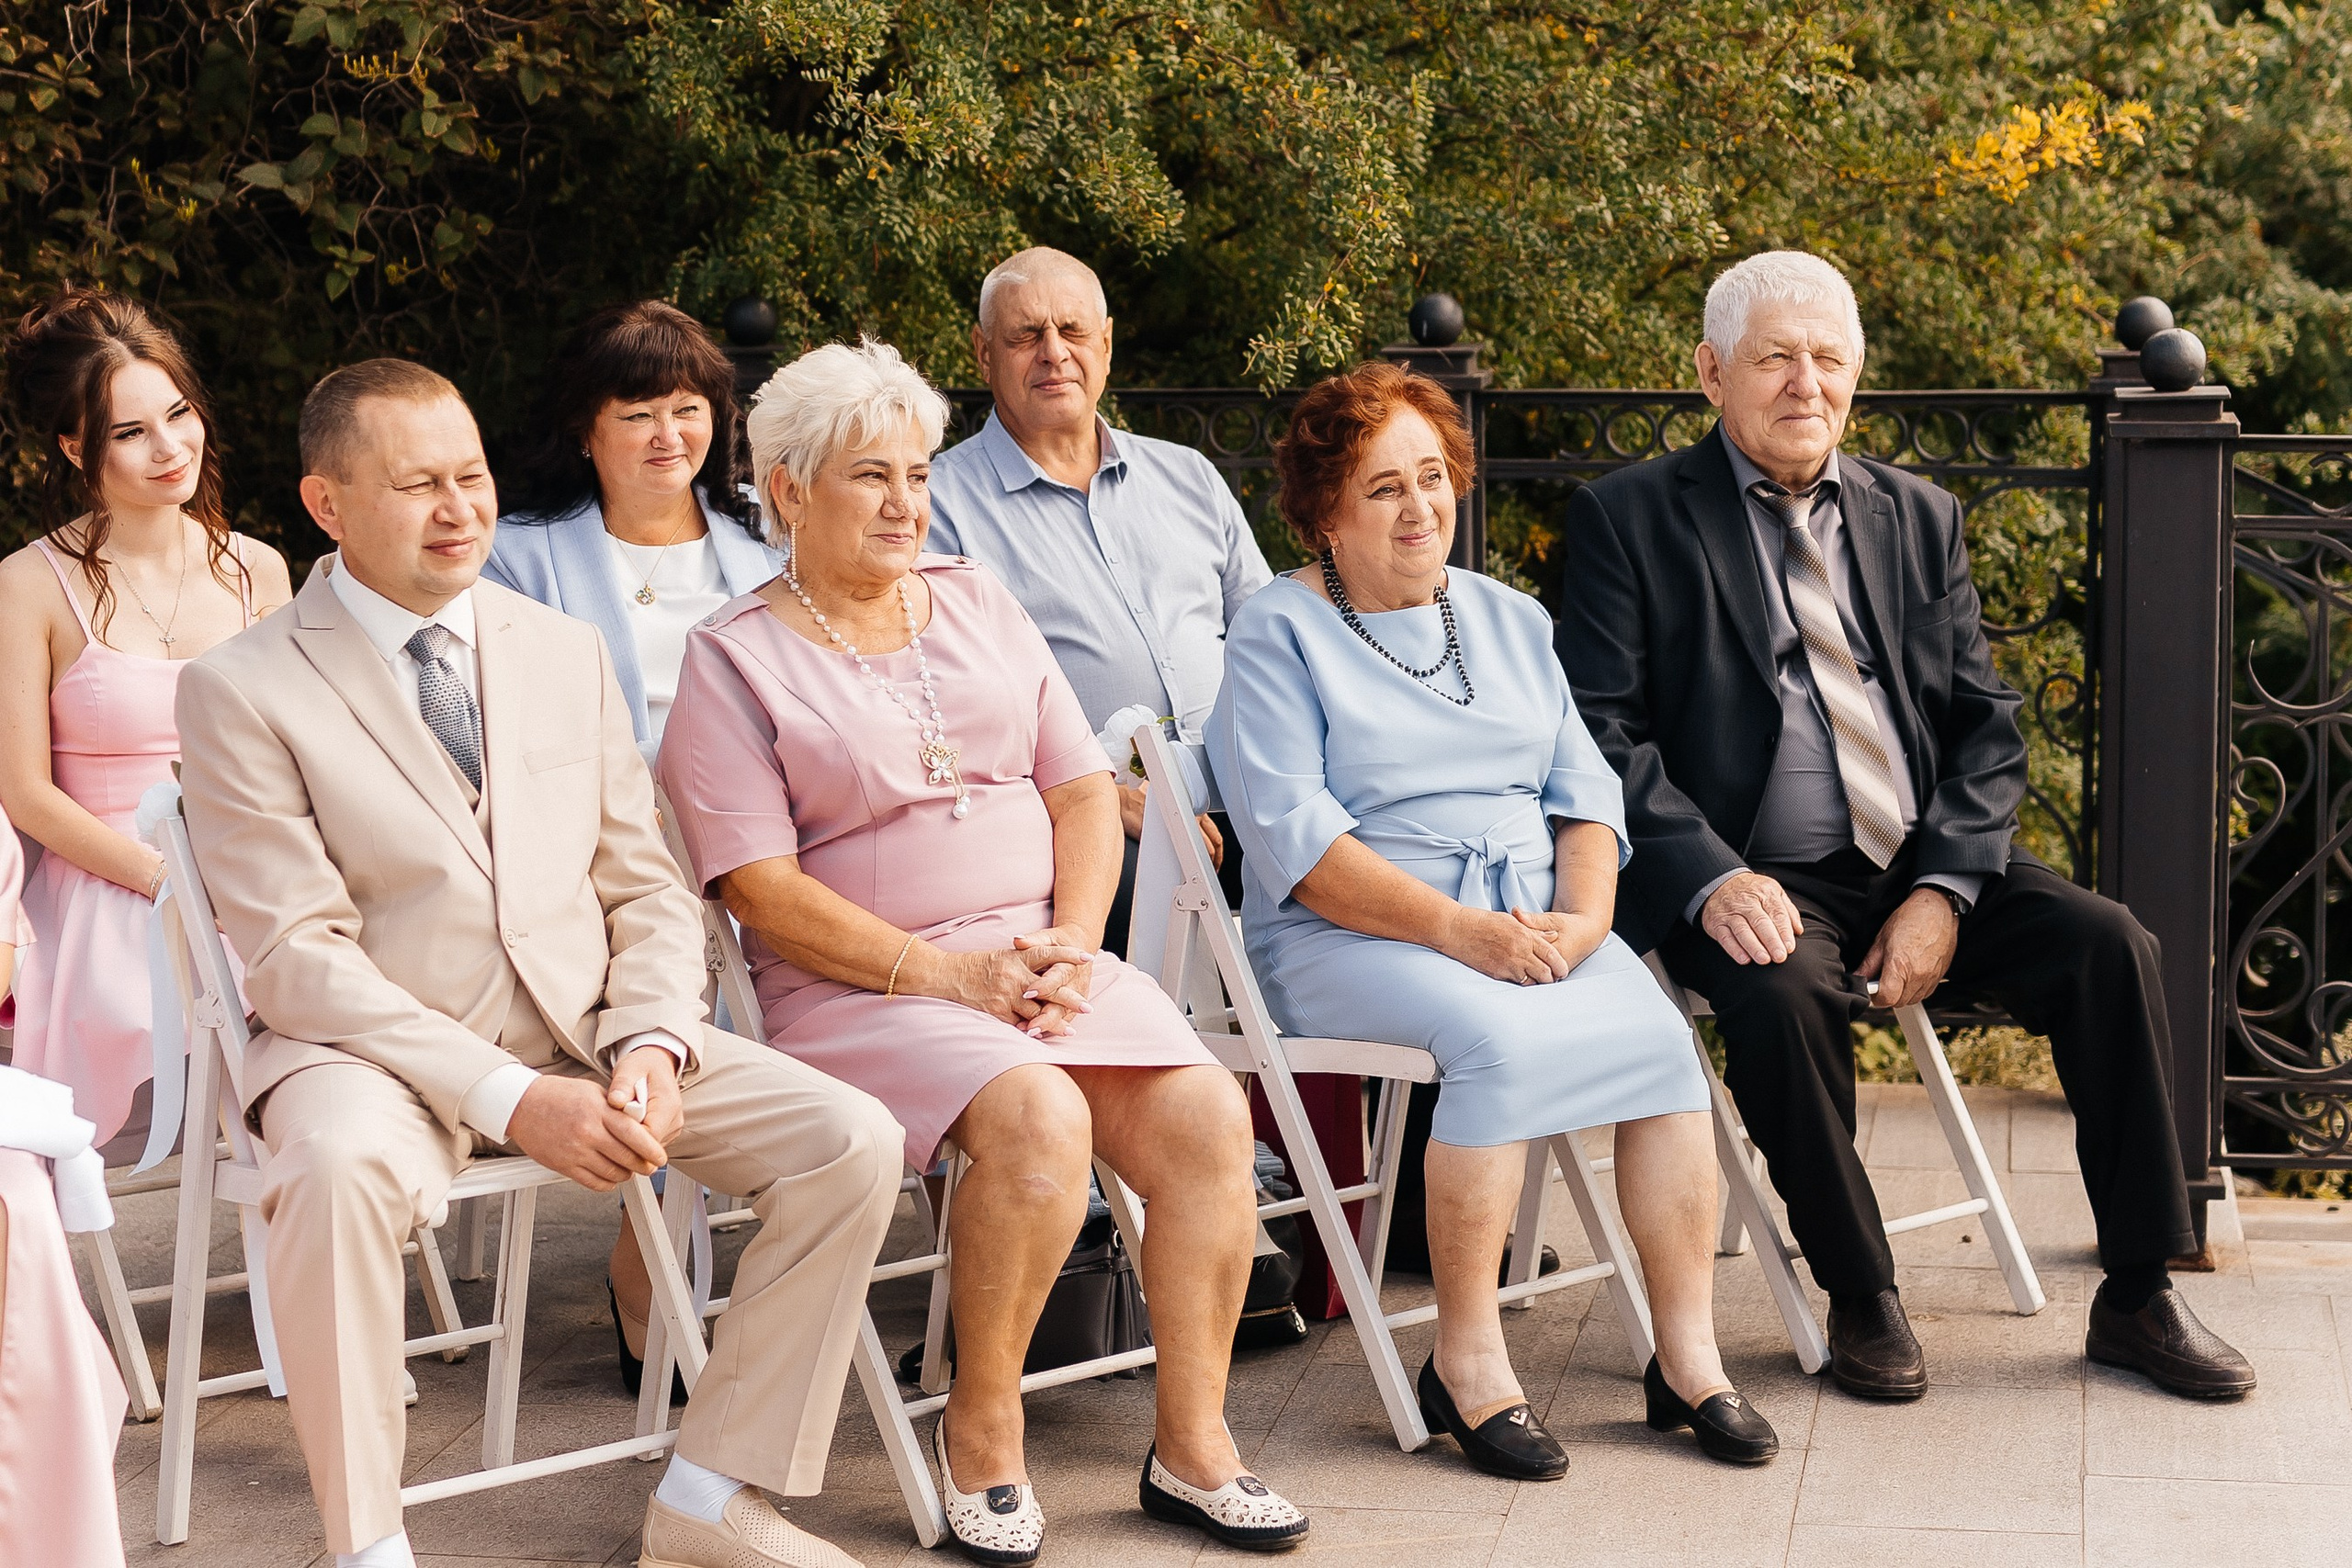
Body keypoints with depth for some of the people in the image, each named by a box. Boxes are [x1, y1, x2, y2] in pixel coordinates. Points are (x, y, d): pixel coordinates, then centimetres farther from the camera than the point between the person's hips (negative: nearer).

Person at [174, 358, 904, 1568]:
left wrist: (648, 1046, -11)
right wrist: (509, 1098, -22)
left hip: (587, 1028, 5)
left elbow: (647, 891, 12)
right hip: (382, 1051, -4)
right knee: (340, 1164, -39)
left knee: (853, 1143, -14)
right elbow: (297, 957, -11)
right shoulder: (240, 691, -4)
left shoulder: (569, 655, 12)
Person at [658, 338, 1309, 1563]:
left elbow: (1084, 787, 14)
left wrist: (1073, 941, -5)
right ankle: (981, 1429, -12)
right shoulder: (733, 662, 0)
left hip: (1040, 952, 5)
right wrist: (940, 971, -17)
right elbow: (757, 883, -9)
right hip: (859, 988, -5)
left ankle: (1192, 1444, -11)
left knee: (1206, 1115, -20)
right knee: (1038, 1120, -33)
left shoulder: (976, 607, 17)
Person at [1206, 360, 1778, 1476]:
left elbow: (1585, 790, 14)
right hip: (1349, 935, -5)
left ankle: (1688, 1356, -17)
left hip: (1534, 918, 5)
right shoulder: (1279, 634, 2)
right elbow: (1292, 838, -10)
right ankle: (1468, 1363, -23)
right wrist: (1454, 928, -20)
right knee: (1498, 1038, -34)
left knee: (1659, 1036, -23)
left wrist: (1581, 916, -7)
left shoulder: (1508, 620, 21)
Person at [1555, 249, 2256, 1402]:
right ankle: (1861, 1299, -14)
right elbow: (1600, 733, -7)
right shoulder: (1630, 519, 2)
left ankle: (2139, 1298, -5)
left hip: (1924, 870, 4)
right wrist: (1711, 880, -22)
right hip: (1759, 885, -4)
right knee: (1780, 993, -35)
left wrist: (1942, 891, -8)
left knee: (2108, 946, -18)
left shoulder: (1919, 518, 14)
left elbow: (1986, 724, 10)